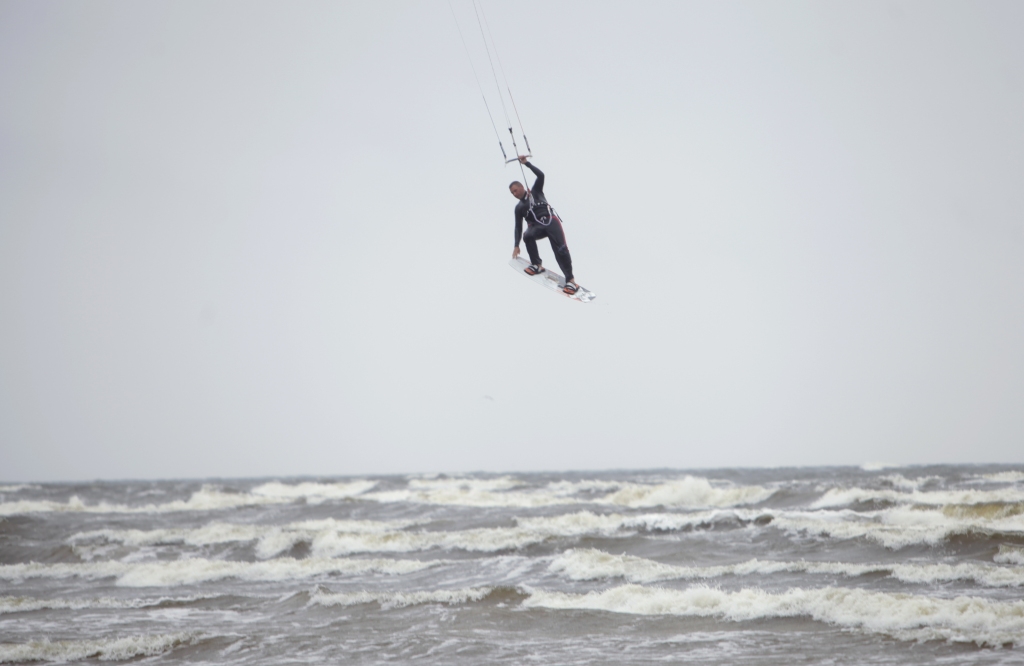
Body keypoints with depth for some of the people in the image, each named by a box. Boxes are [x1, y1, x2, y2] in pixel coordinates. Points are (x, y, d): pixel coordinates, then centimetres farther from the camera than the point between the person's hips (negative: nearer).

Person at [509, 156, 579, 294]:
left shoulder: (536, 192, 16)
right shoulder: (519, 207, 20)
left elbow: (541, 175, 2)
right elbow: (518, 227, 17)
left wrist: (527, 163, -2)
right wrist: (516, 245, 9)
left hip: (551, 221, -2)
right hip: (537, 226, 2)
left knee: (560, 249, -21)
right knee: (527, 235, -33)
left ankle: (570, 280, -22)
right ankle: (536, 265, -17)